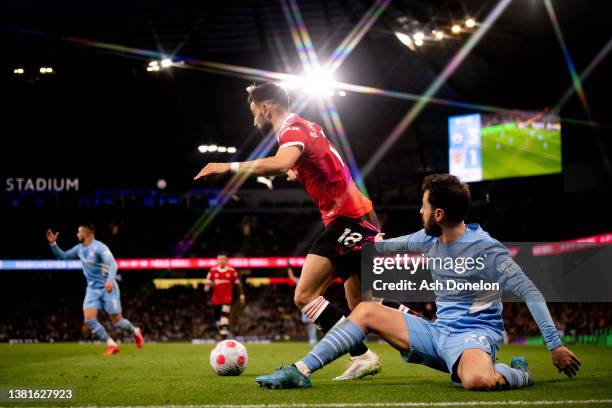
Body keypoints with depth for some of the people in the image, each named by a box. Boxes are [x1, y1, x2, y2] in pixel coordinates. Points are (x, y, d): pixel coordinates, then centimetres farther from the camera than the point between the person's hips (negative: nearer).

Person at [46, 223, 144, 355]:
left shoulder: (99, 247, -16)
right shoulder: (79, 249, 7)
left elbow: (112, 264, -26)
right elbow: (62, 256, 17)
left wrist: (110, 279, -43)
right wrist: (53, 243, 1)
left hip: (108, 288, -6)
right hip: (93, 289, 6)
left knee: (117, 321, -3)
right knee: (89, 319, -13)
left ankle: (135, 331, 28)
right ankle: (111, 344, -6)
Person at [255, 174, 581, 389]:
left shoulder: (486, 249, -15)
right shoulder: (430, 239, 7)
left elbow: (530, 292, -16)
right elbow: (391, 246, 27)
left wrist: (555, 345, -19)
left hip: (473, 334, -8)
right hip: (438, 332, 8)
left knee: (477, 381, -43)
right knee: (365, 311, 1)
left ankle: (518, 374, -8)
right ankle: (300, 371, -5)